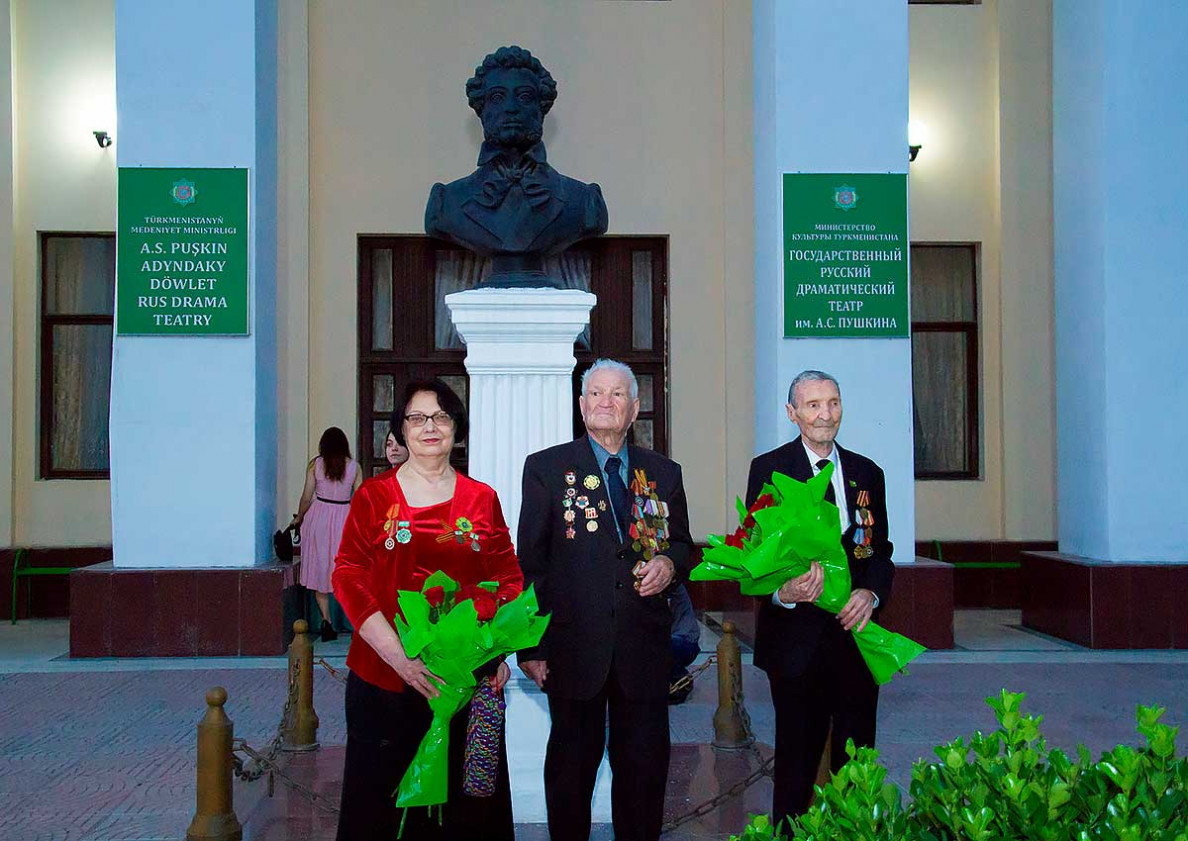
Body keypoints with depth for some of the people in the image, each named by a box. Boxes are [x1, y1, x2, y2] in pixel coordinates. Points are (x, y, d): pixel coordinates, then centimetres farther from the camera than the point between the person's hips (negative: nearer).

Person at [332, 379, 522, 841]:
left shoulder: (481, 498, 8)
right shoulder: (374, 495, 3)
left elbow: (508, 579, 7)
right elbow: (349, 577, -5)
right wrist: (398, 655, -16)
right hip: (385, 675, -1)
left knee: (465, 802, 8)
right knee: (384, 793, 8)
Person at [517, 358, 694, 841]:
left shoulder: (664, 473, 10)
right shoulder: (546, 467, 2)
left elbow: (683, 544, 19)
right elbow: (530, 562, -1)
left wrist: (670, 563, -7)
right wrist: (531, 646, -6)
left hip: (644, 646, 3)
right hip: (574, 647, -2)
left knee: (645, 764, 10)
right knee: (571, 763, 9)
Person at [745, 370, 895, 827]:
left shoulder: (867, 473, 13)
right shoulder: (769, 469, 0)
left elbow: (880, 550, 13)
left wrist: (871, 592, -8)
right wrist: (782, 592, -26)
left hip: (857, 633, 4)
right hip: (797, 638, -3)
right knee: (797, 761, 3)